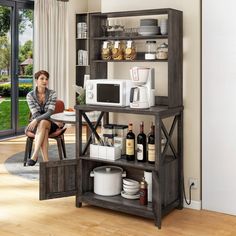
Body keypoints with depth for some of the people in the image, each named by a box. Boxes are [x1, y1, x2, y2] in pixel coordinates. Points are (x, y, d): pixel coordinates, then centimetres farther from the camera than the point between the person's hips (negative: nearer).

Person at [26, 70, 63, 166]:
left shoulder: (52, 94, -6)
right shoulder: (30, 95, -5)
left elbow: (50, 112, -17)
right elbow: (35, 114, -12)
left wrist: (36, 120, -34)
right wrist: (55, 121, -20)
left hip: (49, 123, 0)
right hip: (36, 124, 0)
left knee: (43, 123, -36)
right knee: (44, 131, -35)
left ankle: (35, 155, -44)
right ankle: (45, 160, -44)